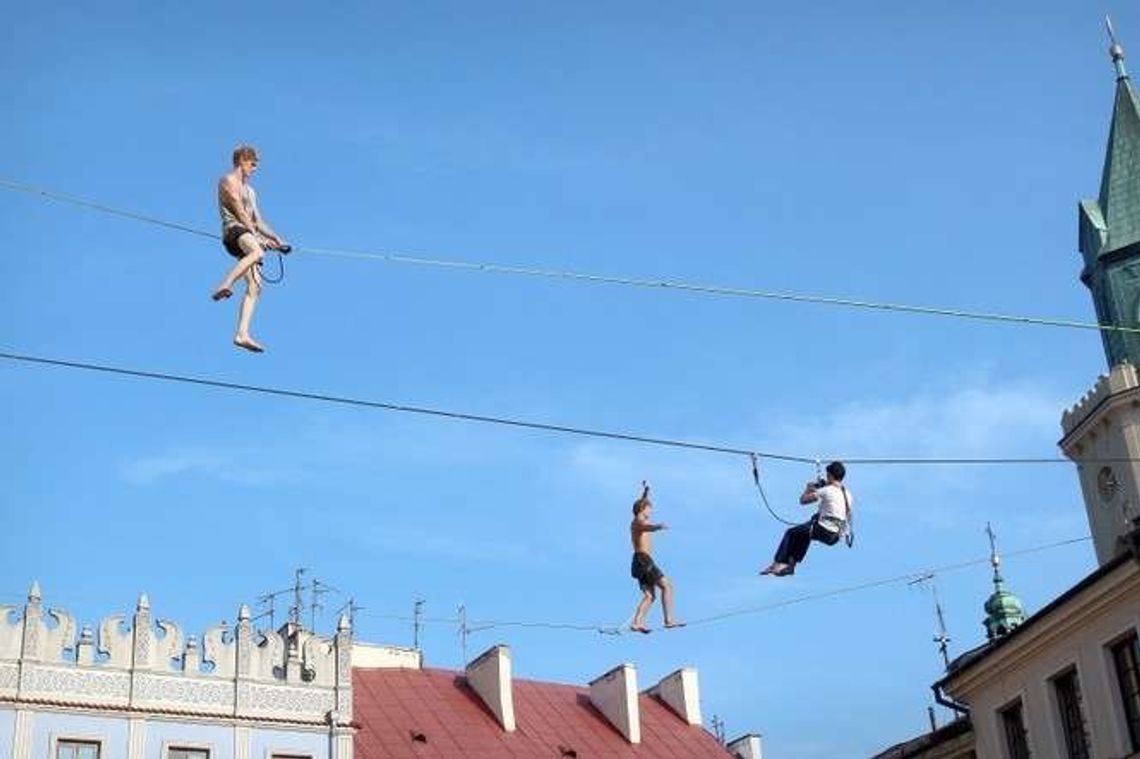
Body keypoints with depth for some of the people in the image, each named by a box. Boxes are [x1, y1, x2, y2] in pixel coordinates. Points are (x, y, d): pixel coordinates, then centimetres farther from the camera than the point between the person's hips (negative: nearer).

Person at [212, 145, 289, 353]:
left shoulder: (249, 190, 33)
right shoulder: (228, 181, 7)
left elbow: (258, 220, 31)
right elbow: (239, 212, -4)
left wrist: (276, 239, 17)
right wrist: (259, 237, -10)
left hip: (249, 233, 8)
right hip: (234, 229, -8)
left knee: (255, 287, -8)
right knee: (257, 251, -41)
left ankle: (242, 334, -14)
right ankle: (224, 286, -48)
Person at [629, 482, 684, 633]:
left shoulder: (636, 522, 21)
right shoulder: (640, 522, -7)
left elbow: (642, 504, 42)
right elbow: (648, 527, -34)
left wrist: (645, 492, 58)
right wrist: (658, 527, -55)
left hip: (639, 561, 10)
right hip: (644, 560, -10)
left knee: (650, 595, 6)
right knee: (666, 586, -10)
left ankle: (637, 623, -4)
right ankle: (669, 620, -14)